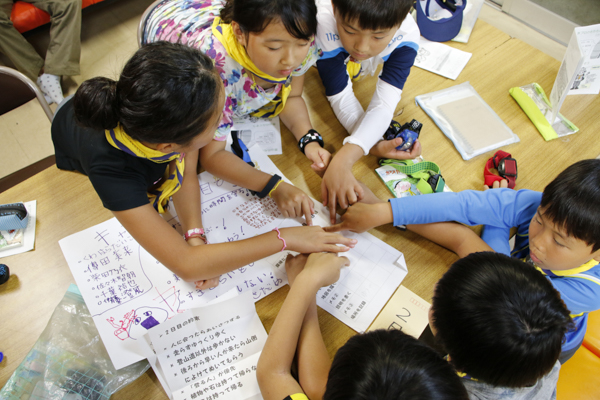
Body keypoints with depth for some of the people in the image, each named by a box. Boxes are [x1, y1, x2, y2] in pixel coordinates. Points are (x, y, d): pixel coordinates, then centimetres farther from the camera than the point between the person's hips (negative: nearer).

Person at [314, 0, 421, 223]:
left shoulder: (406, 35, -39)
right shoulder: (324, 22, -47)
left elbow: (384, 104, -48)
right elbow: (341, 97, -41)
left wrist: (341, 162, -63)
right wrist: (373, 146, -55)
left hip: (358, 71, 2)